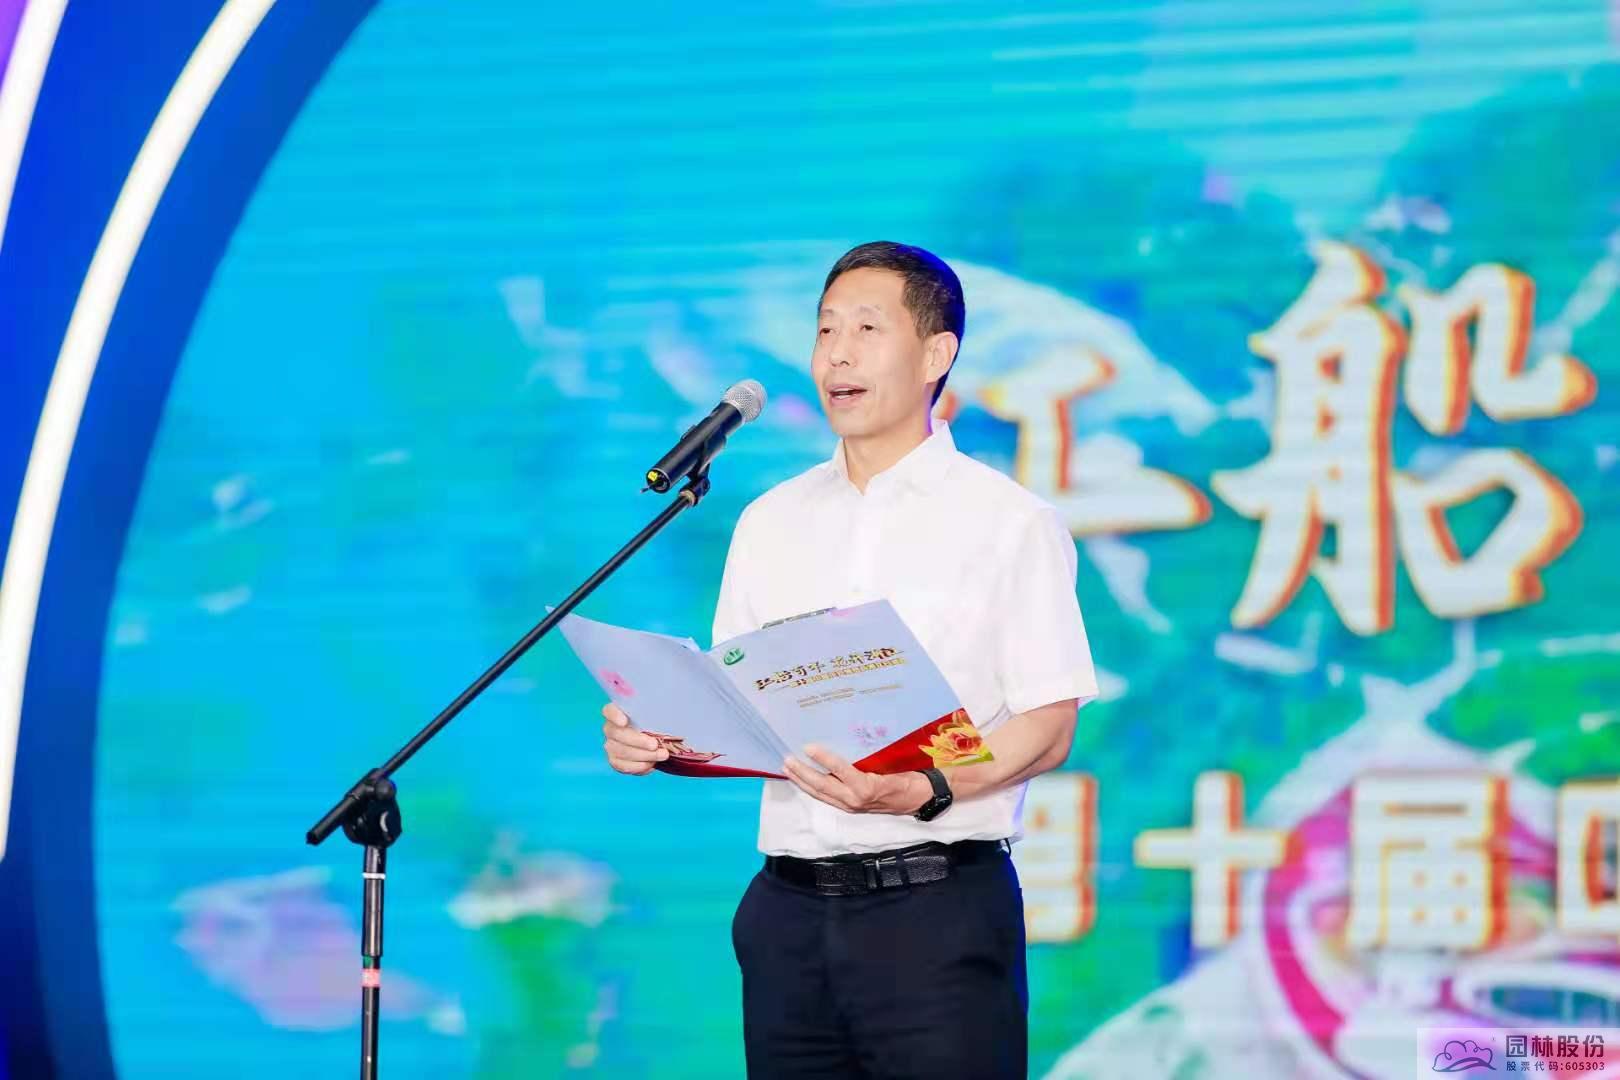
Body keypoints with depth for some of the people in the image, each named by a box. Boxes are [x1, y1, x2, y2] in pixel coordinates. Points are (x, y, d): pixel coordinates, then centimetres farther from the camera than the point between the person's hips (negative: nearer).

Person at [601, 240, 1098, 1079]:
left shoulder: (1007, 522, 0)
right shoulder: (770, 523, 15)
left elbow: (1047, 727, -7)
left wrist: (922, 793, -22)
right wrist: (654, 739, -5)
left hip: (939, 907, -4)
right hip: (791, 908, 4)